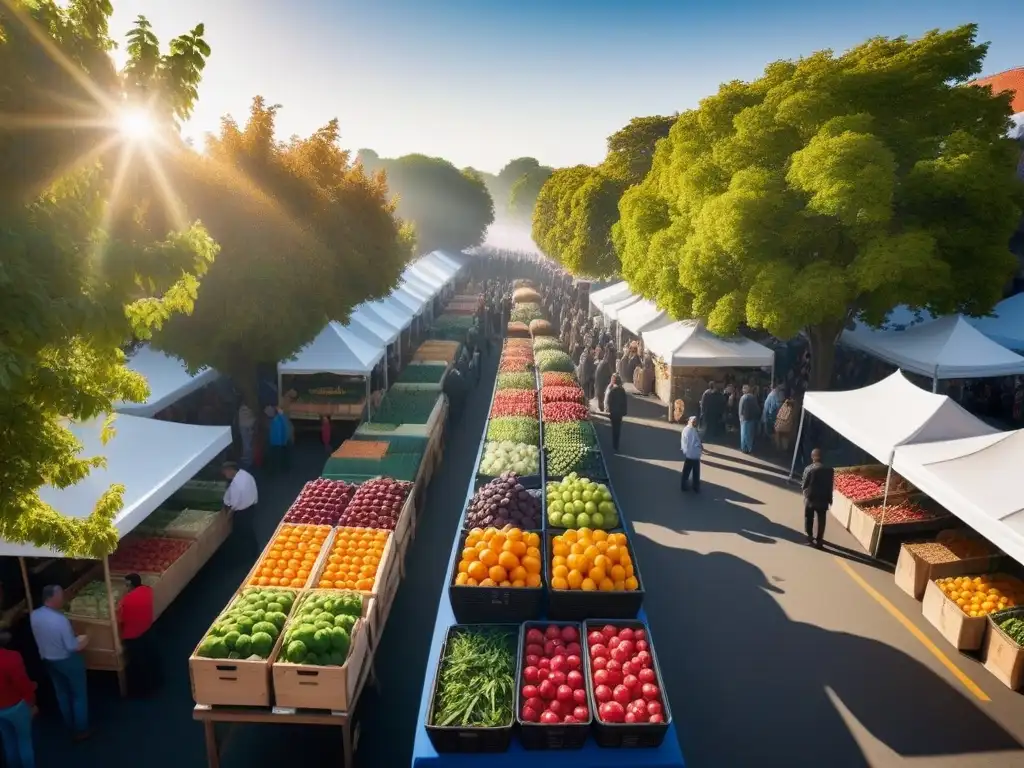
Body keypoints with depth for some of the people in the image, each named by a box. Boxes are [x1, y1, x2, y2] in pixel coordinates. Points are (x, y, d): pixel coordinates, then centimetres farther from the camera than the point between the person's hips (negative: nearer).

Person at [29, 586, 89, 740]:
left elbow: (43, 636, 6)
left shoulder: (34, 615, -12)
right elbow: (72, 647, -26)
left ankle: (70, 724, 44)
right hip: (68, 661, -7)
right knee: (79, 694, 13)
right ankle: (81, 730, 25)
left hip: (48, 660, 7)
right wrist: (83, 641, -7)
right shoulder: (61, 620, -34)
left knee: (61, 693, 26)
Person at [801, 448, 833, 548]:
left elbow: (804, 484, -11)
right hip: (823, 499, 1)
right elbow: (830, 486, -2)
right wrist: (829, 499, 9)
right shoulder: (829, 470, -10)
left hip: (810, 498, -1)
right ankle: (819, 540, 14)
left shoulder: (808, 469, -17)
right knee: (821, 520, 12)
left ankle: (810, 537, 26)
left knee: (809, 519, 17)